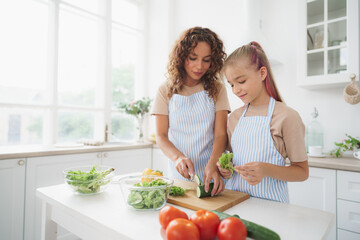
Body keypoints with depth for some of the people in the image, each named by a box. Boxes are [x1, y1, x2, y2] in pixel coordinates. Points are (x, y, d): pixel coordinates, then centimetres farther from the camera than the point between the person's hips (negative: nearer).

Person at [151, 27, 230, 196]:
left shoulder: (216, 89, 1)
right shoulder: (166, 90, 2)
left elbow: (221, 134, -5)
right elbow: (161, 136, -1)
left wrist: (212, 166, -22)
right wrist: (178, 157, -20)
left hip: (210, 174, 0)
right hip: (178, 172, 1)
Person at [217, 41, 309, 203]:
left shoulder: (286, 116, -8)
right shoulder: (234, 117, 8)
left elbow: (302, 172, -4)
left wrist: (266, 170, -20)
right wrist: (225, 168, -3)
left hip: (268, 201, -3)